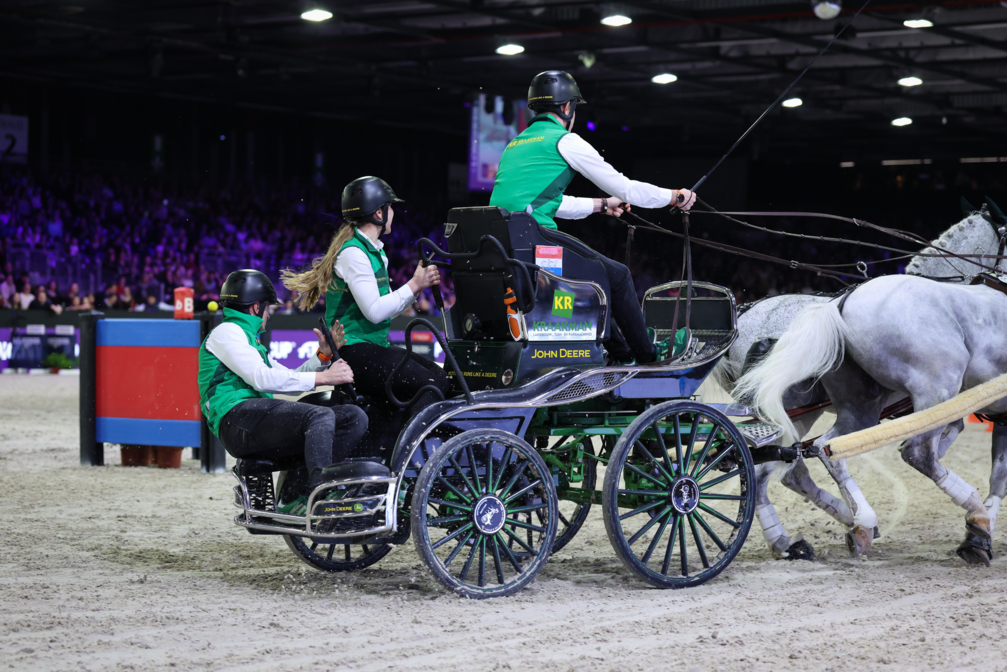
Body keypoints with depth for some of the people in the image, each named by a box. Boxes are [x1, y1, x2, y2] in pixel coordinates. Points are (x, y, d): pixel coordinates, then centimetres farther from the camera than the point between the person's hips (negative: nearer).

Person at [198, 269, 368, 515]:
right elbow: (261, 378, -10)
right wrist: (322, 377, -12)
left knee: (355, 418, -4)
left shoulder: (252, 342, 35)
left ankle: (296, 498, -15)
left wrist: (323, 355, 17)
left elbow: (289, 380, 30)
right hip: (238, 416, -9)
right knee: (321, 416, -31)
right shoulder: (226, 331, 4)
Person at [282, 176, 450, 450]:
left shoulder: (372, 251, 19)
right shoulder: (352, 253, -13)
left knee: (439, 375, -5)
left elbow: (388, 307, 19)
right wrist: (414, 285, -13)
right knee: (431, 386, -20)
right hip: (354, 352, -10)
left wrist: (418, 285, 5)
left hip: (375, 346, 10)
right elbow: (374, 310, -21)